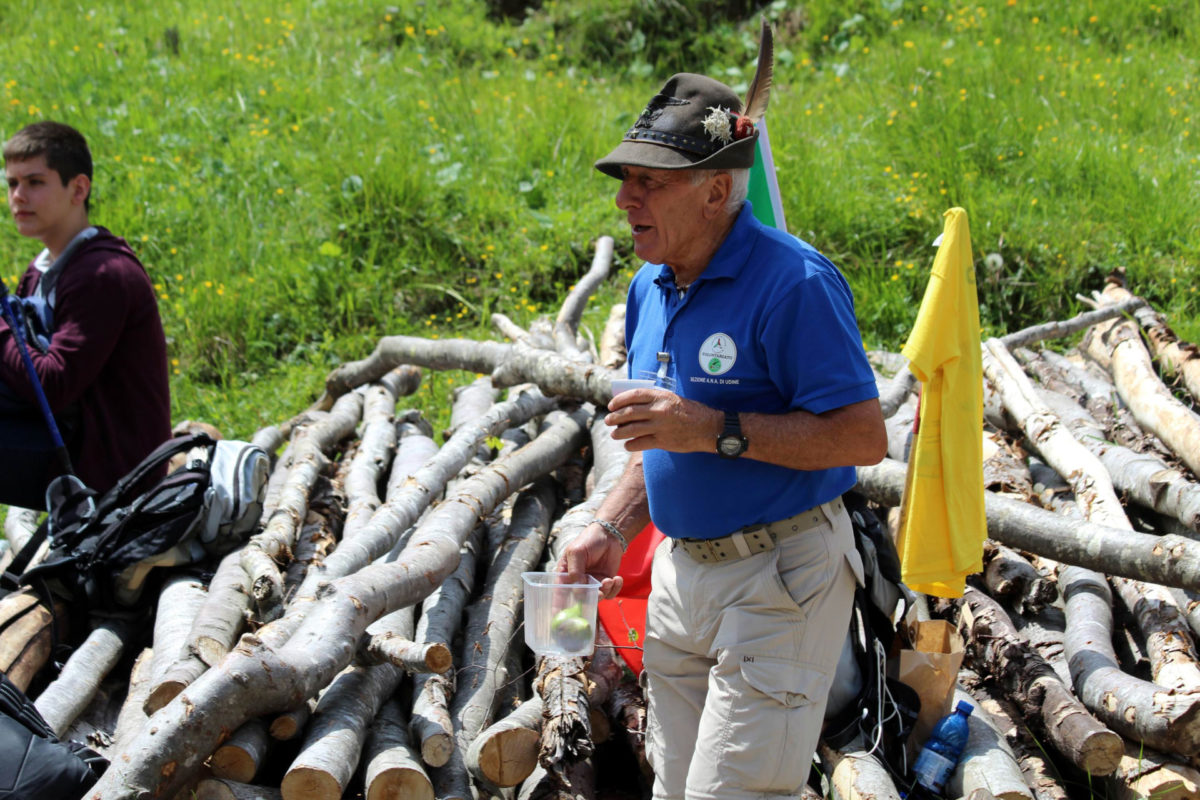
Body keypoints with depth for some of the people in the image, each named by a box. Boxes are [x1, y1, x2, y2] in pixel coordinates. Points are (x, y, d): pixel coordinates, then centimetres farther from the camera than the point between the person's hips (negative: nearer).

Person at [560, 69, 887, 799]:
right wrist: (611, 529, 6)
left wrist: (715, 431, -26)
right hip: (683, 571, 8)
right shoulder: (650, 289, 8)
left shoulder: (793, 283, -19)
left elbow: (864, 437, -22)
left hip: (782, 577, -8)